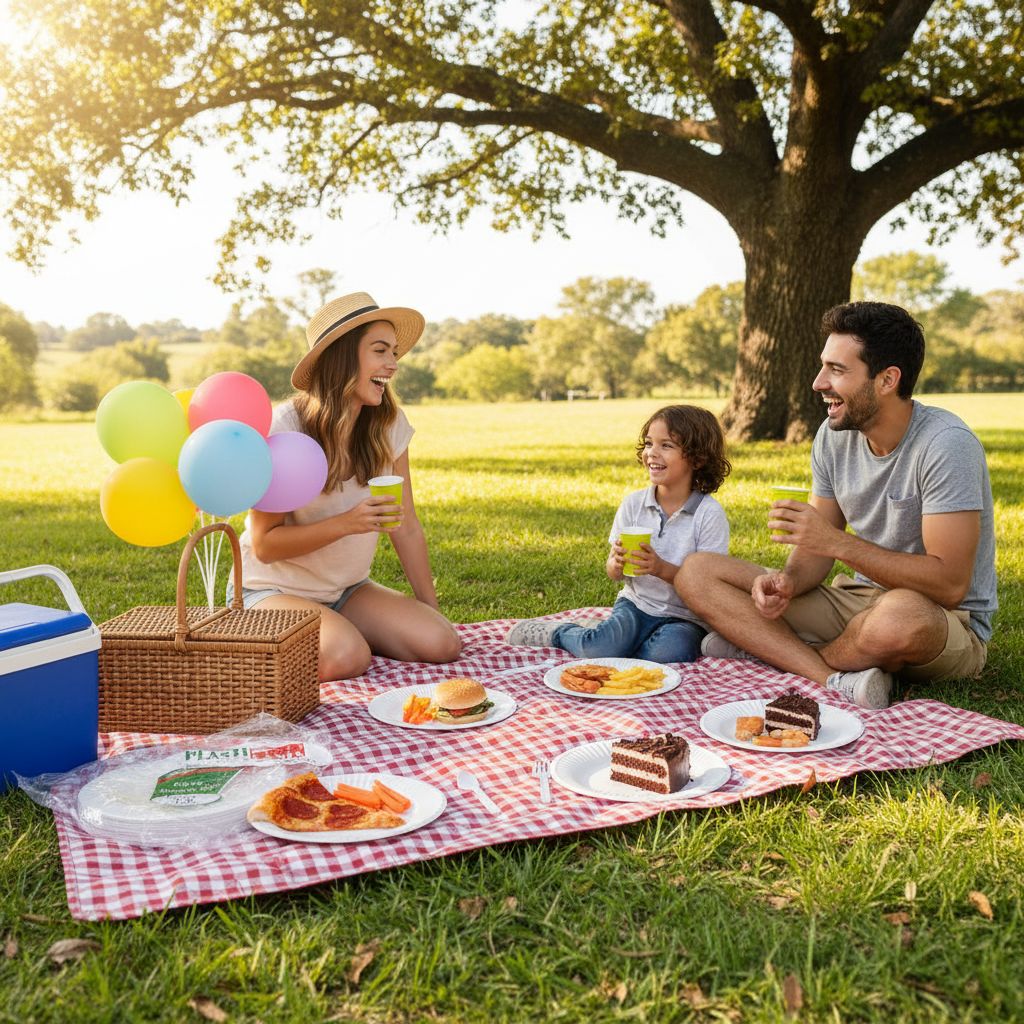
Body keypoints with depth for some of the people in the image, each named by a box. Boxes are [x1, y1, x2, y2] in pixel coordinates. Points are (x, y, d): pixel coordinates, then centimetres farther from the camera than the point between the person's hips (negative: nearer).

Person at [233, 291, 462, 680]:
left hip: (348, 589, 5)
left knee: (441, 644, -16)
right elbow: (264, 544, -18)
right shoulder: (284, 429, -20)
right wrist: (345, 523, -31)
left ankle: (343, 631, 8)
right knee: (346, 657, -32)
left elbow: (406, 527, 1)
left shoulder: (389, 425, -5)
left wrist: (433, 610, 0)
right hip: (273, 589, -5)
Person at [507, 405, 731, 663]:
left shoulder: (710, 514, -10)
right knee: (596, 650, -28)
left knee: (666, 654, -35)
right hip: (636, 605, 1)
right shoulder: (633, 503, 0)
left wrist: (661, 568, -27)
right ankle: (557, 632, 6)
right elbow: (613, 572, 4)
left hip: (683, 616, -1)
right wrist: (617, 563, -20)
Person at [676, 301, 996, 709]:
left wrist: (837, 542, -30)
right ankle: (838, 681, -23)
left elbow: (949, 584, -25)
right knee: (696, 573, -7)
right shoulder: (834, 435, -1)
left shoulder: (945, 444, -21)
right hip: (860, 597, 6)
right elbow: (817, 548, 4)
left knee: (900, 617, -45)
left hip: (950, 623, -6)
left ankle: (775, 652, -12)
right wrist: (788, 580, -19)